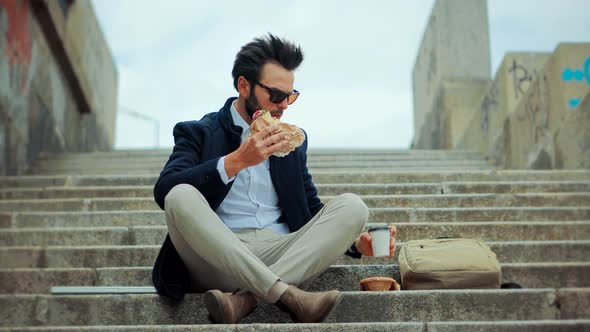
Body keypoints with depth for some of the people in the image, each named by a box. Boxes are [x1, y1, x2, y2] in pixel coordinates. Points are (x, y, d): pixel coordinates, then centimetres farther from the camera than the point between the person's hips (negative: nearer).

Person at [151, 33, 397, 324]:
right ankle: (287, 295, -38)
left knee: (351, 205, -17)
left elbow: (312, 209, 22)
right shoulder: (197, 133, 8)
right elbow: (165, 191, -10)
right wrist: (236, 161, -18)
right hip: (217, 258, -3)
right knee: (181, 196, -30)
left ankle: (245, 298, -33)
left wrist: (356, 242, 4)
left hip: (282, 255, 4)